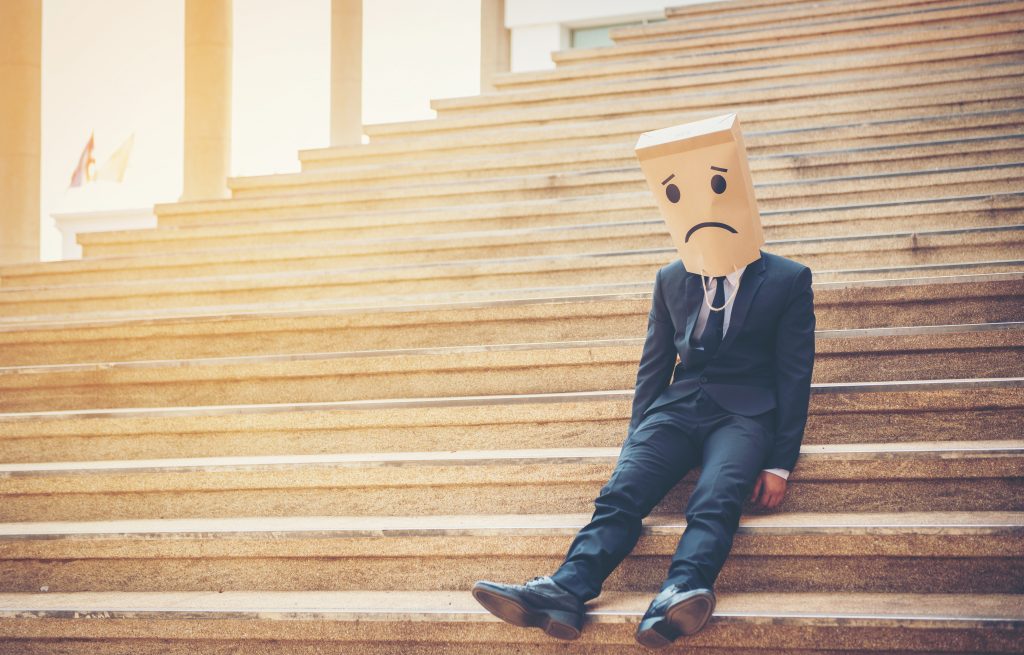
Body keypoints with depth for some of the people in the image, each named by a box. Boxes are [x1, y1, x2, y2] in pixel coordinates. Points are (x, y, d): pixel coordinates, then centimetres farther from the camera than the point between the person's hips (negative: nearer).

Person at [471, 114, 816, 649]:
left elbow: (794, 374, 2)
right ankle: (564, 593, -46)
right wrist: (637, 439, 7)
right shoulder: (671, 280, 19)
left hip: (743, 415, -3)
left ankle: (681, 594, -60)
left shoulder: (788, 280, 6)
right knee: (620, 493, -24)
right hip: (676, 410, 3)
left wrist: (780, 463, -7)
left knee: (714, 500, -33)